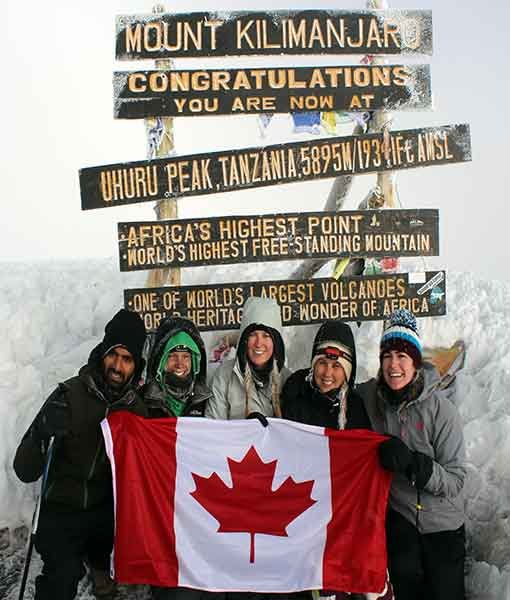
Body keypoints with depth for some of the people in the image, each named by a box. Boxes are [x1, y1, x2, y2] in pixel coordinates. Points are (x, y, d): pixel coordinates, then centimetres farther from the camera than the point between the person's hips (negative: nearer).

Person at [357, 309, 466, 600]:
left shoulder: (441, 409, -20)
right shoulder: (369, 396, -11)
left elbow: (455, 481, -19)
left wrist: (411, 462, -34)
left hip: (442, 523, -2)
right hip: (399, 514, 2)